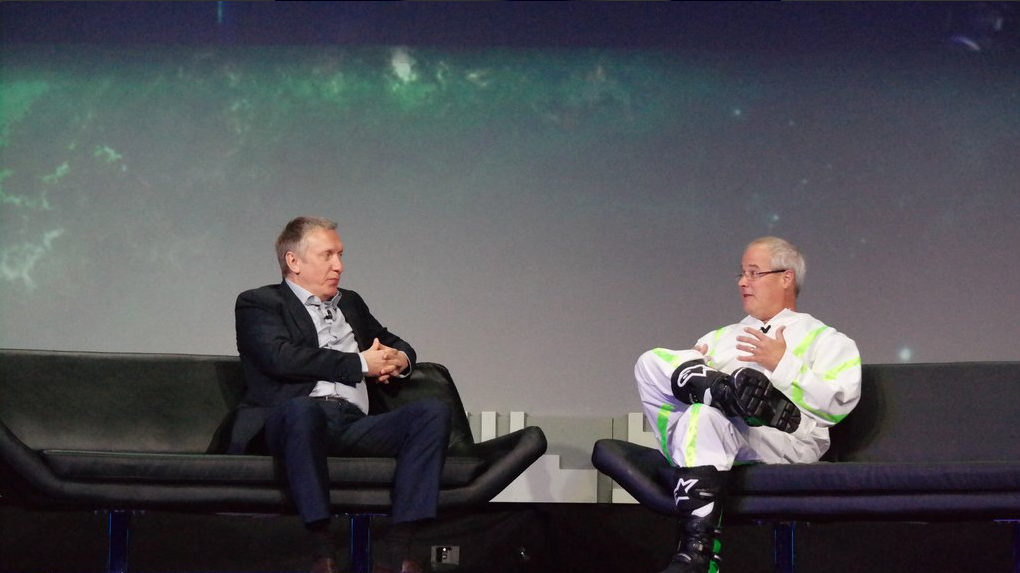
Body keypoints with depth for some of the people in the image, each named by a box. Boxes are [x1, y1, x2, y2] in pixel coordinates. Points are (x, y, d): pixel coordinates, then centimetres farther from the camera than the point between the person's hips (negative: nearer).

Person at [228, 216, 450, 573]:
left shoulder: (351, 304, 32)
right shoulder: (258, 303, 11)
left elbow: (396, 344, 39)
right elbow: (282, 357, -7)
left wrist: (399, 360, 11)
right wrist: (360, 364, -3)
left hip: (354, 425, 6)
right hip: (294, 419, -5)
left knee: (433, 412, -20)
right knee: (301, 410, -41)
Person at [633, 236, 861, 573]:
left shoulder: (825, 340, 19)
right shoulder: (721, 337, 35)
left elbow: (840, 401, 0)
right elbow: (664, 386, 23)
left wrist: (783, 366, -6)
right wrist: (689, 371, 0)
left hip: (782, 444, -4)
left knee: (706, 414, -37)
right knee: (653, 362, -16)